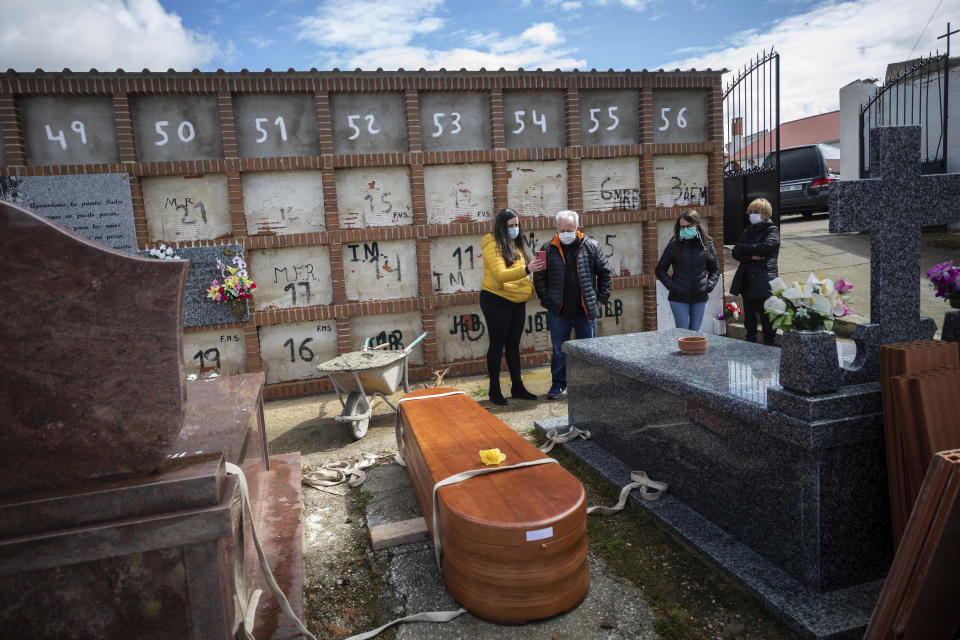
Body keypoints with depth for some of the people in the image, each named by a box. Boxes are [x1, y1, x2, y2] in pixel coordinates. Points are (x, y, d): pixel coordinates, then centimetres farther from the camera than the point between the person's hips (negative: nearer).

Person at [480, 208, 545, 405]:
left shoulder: (516, 244, 12)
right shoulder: (493, 246, -13)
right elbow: (500, 274, -26)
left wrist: (531, 287, 7)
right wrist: (526, 270, -37)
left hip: (517, 302, 7)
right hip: (496, 302, -7)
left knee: (513, 345, 14)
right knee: (497, 345, 1)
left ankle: (517, 387, 22)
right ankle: (494, 390, 11)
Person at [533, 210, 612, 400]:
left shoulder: (591, 246, 0)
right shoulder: (549, 249, 0)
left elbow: (605, 273, 7)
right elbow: (539, 278, 5)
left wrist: (601, 298, 2)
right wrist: (547, 301, -1)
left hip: (586, 311, 0)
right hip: (559, 312, 0)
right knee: (559, 350, 9)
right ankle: (558, 384, 24)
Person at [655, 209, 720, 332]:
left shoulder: (707, 244, 2)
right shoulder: (674, 244, -4)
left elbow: (715, 269, 14)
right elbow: (660, 270, 2)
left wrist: (709, 285, 0)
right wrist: (671, 285, -9)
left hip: (700, 298, 2)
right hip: (679, 298, -2)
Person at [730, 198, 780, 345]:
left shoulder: (772, 230, 1)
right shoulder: (748, 231, 17)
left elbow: (765, 247, -18)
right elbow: (736, 253, 6)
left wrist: (743, 248, -6)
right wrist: (750, 256, -12)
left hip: (764, 282, -6)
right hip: (747, 282, 6)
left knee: (767, 320, -6)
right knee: (749, 320, 12)